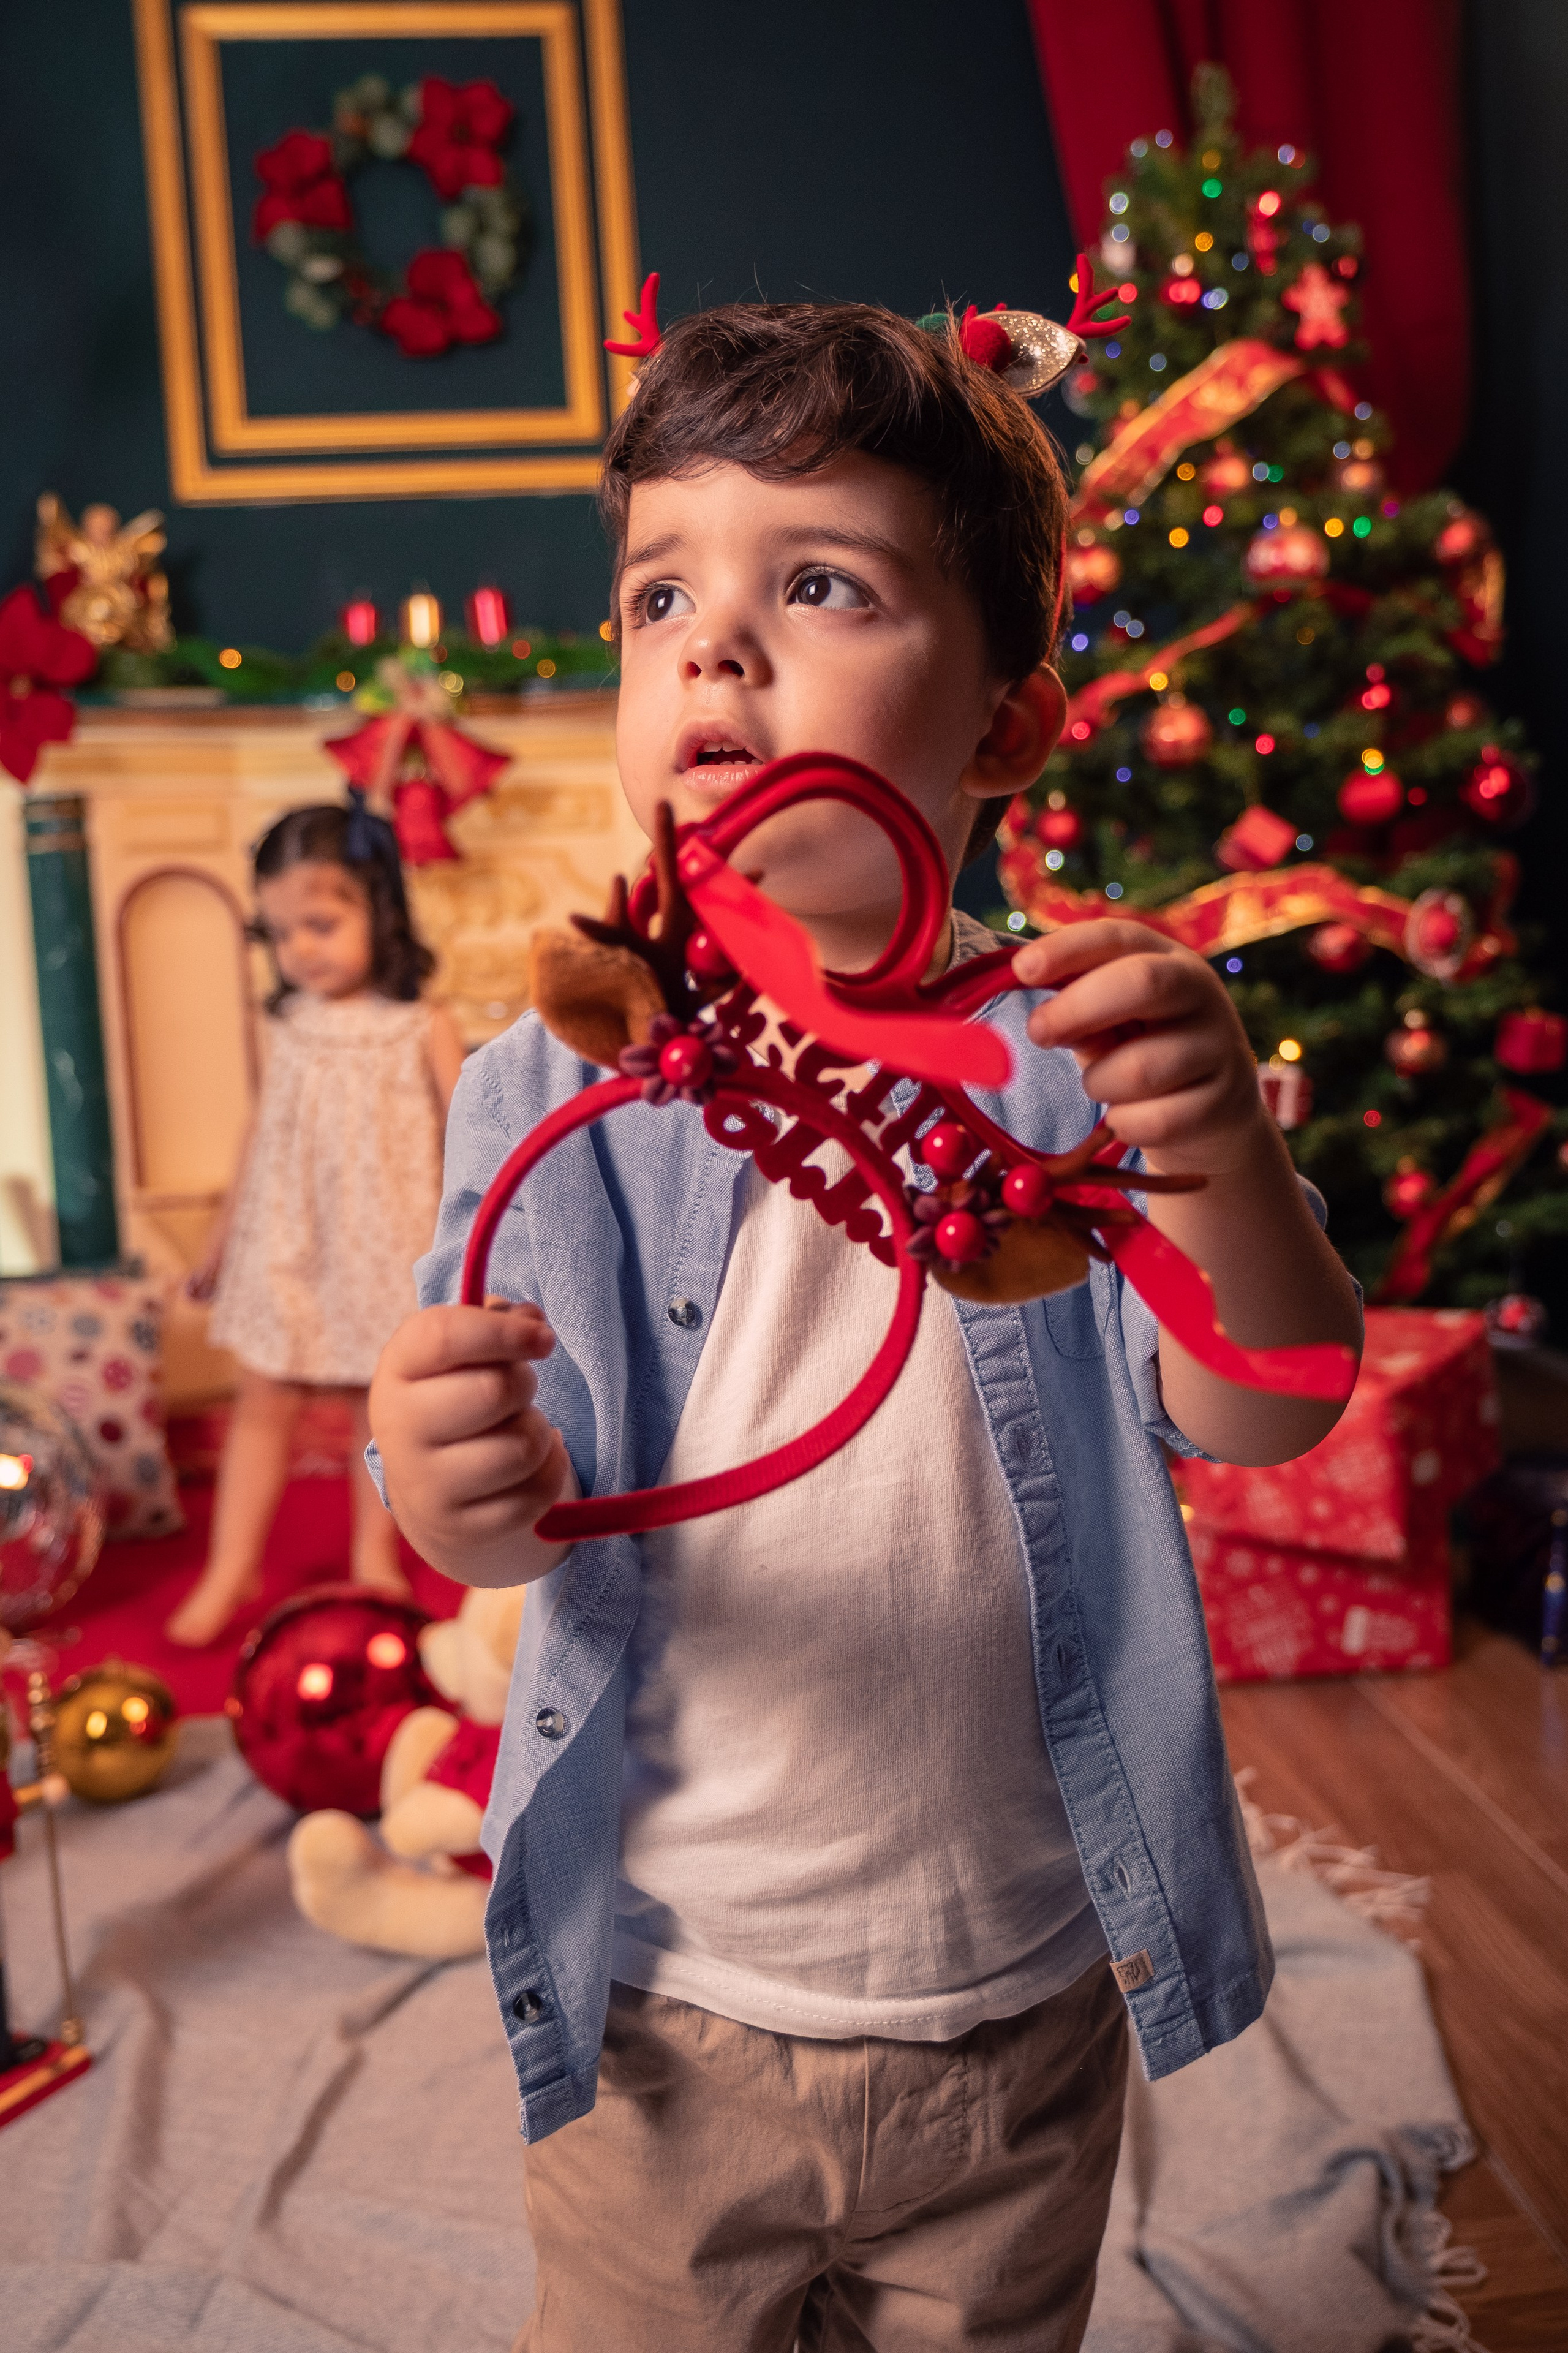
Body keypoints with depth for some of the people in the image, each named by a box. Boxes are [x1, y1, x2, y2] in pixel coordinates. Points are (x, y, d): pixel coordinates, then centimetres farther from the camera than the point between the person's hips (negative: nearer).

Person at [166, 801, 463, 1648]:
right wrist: (221, 1239, 16)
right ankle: (230, 1570, 12)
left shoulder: (424, 1029, -7)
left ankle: (374, 1557, 24)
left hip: (386, 1246, -2)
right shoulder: (291, 1026, 4)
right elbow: (264, 1134, 12)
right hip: (287, 1244, 3)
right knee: (264, 1399, 3)